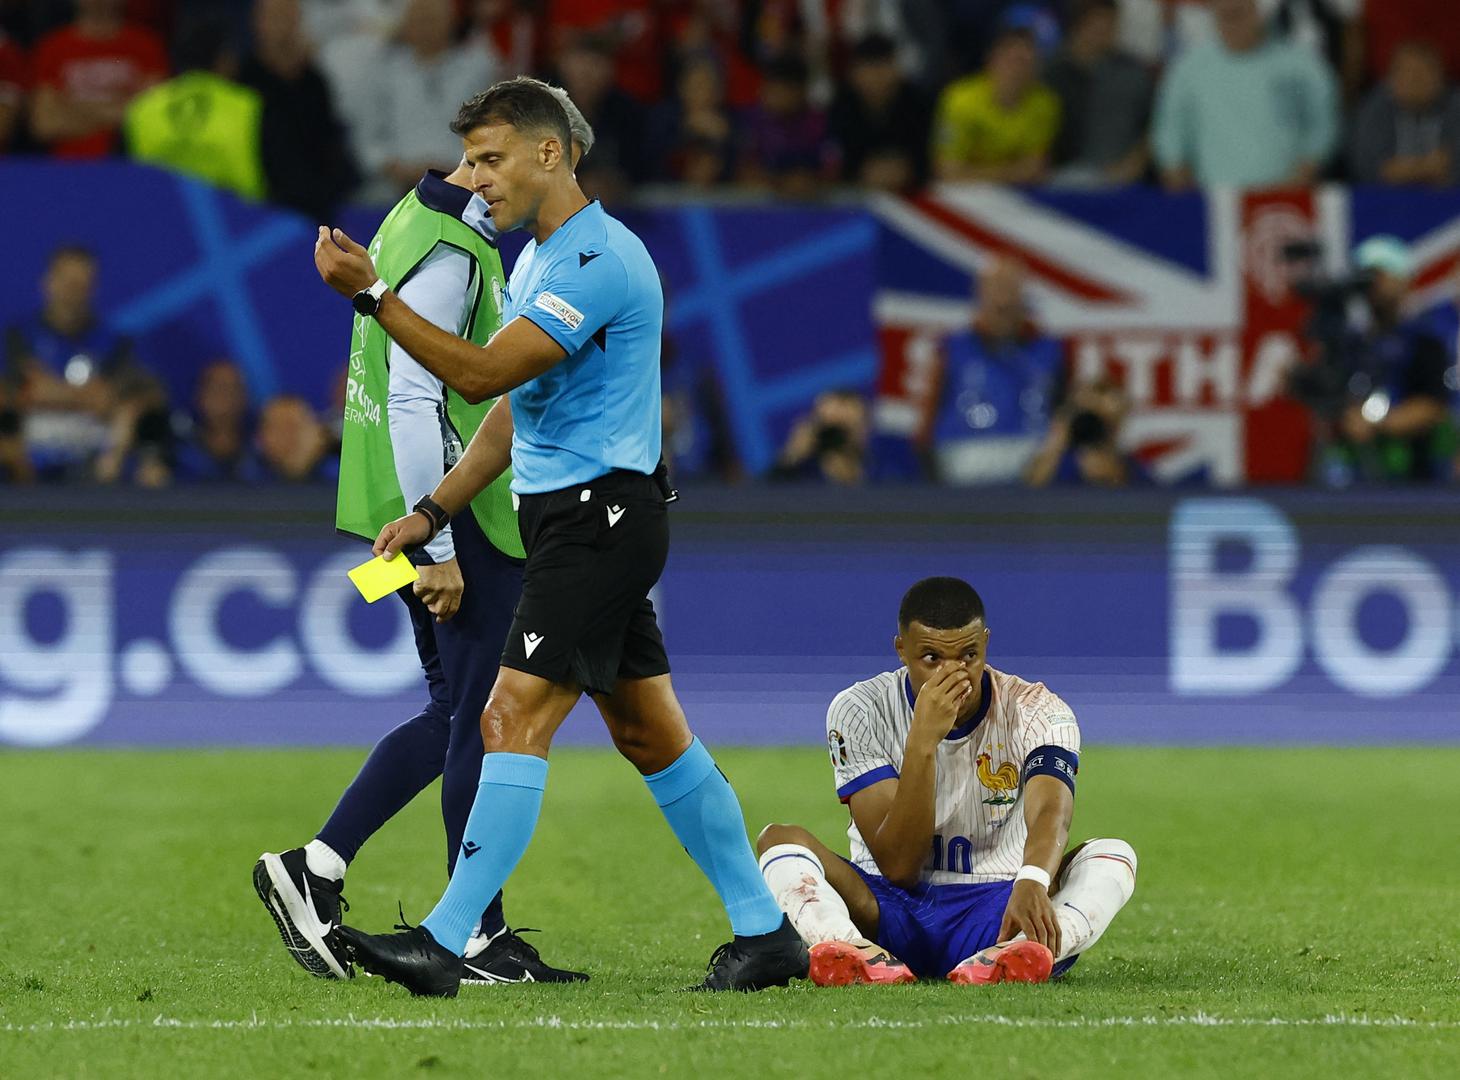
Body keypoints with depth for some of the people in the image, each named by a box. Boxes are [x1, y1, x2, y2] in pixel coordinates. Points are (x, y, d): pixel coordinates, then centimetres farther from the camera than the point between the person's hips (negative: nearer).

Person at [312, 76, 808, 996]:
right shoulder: (539, 260, 16)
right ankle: (765, 932, 17)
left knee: (515, 718, -14)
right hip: (574, 516, 10)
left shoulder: (599, 260, -17)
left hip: (601, 516, -10)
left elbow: (480, 374, -24)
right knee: (650, 731, 12)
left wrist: (371, 293, -25)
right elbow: (515, 410, 23)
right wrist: (433, 514, 16)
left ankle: (445, 944, -17)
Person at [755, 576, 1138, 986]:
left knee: (1115, 855, -26)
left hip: (997, 915, 0)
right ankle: (860, 954, -53)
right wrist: (922, 741, -26)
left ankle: (1005, 957, -56)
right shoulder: (860, 711, -7)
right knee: (779, 838, -22)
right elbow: (899, 867, -15)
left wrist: (1031, 885, -51)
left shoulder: (1035, 711, -6)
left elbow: (1050, 812, -28)